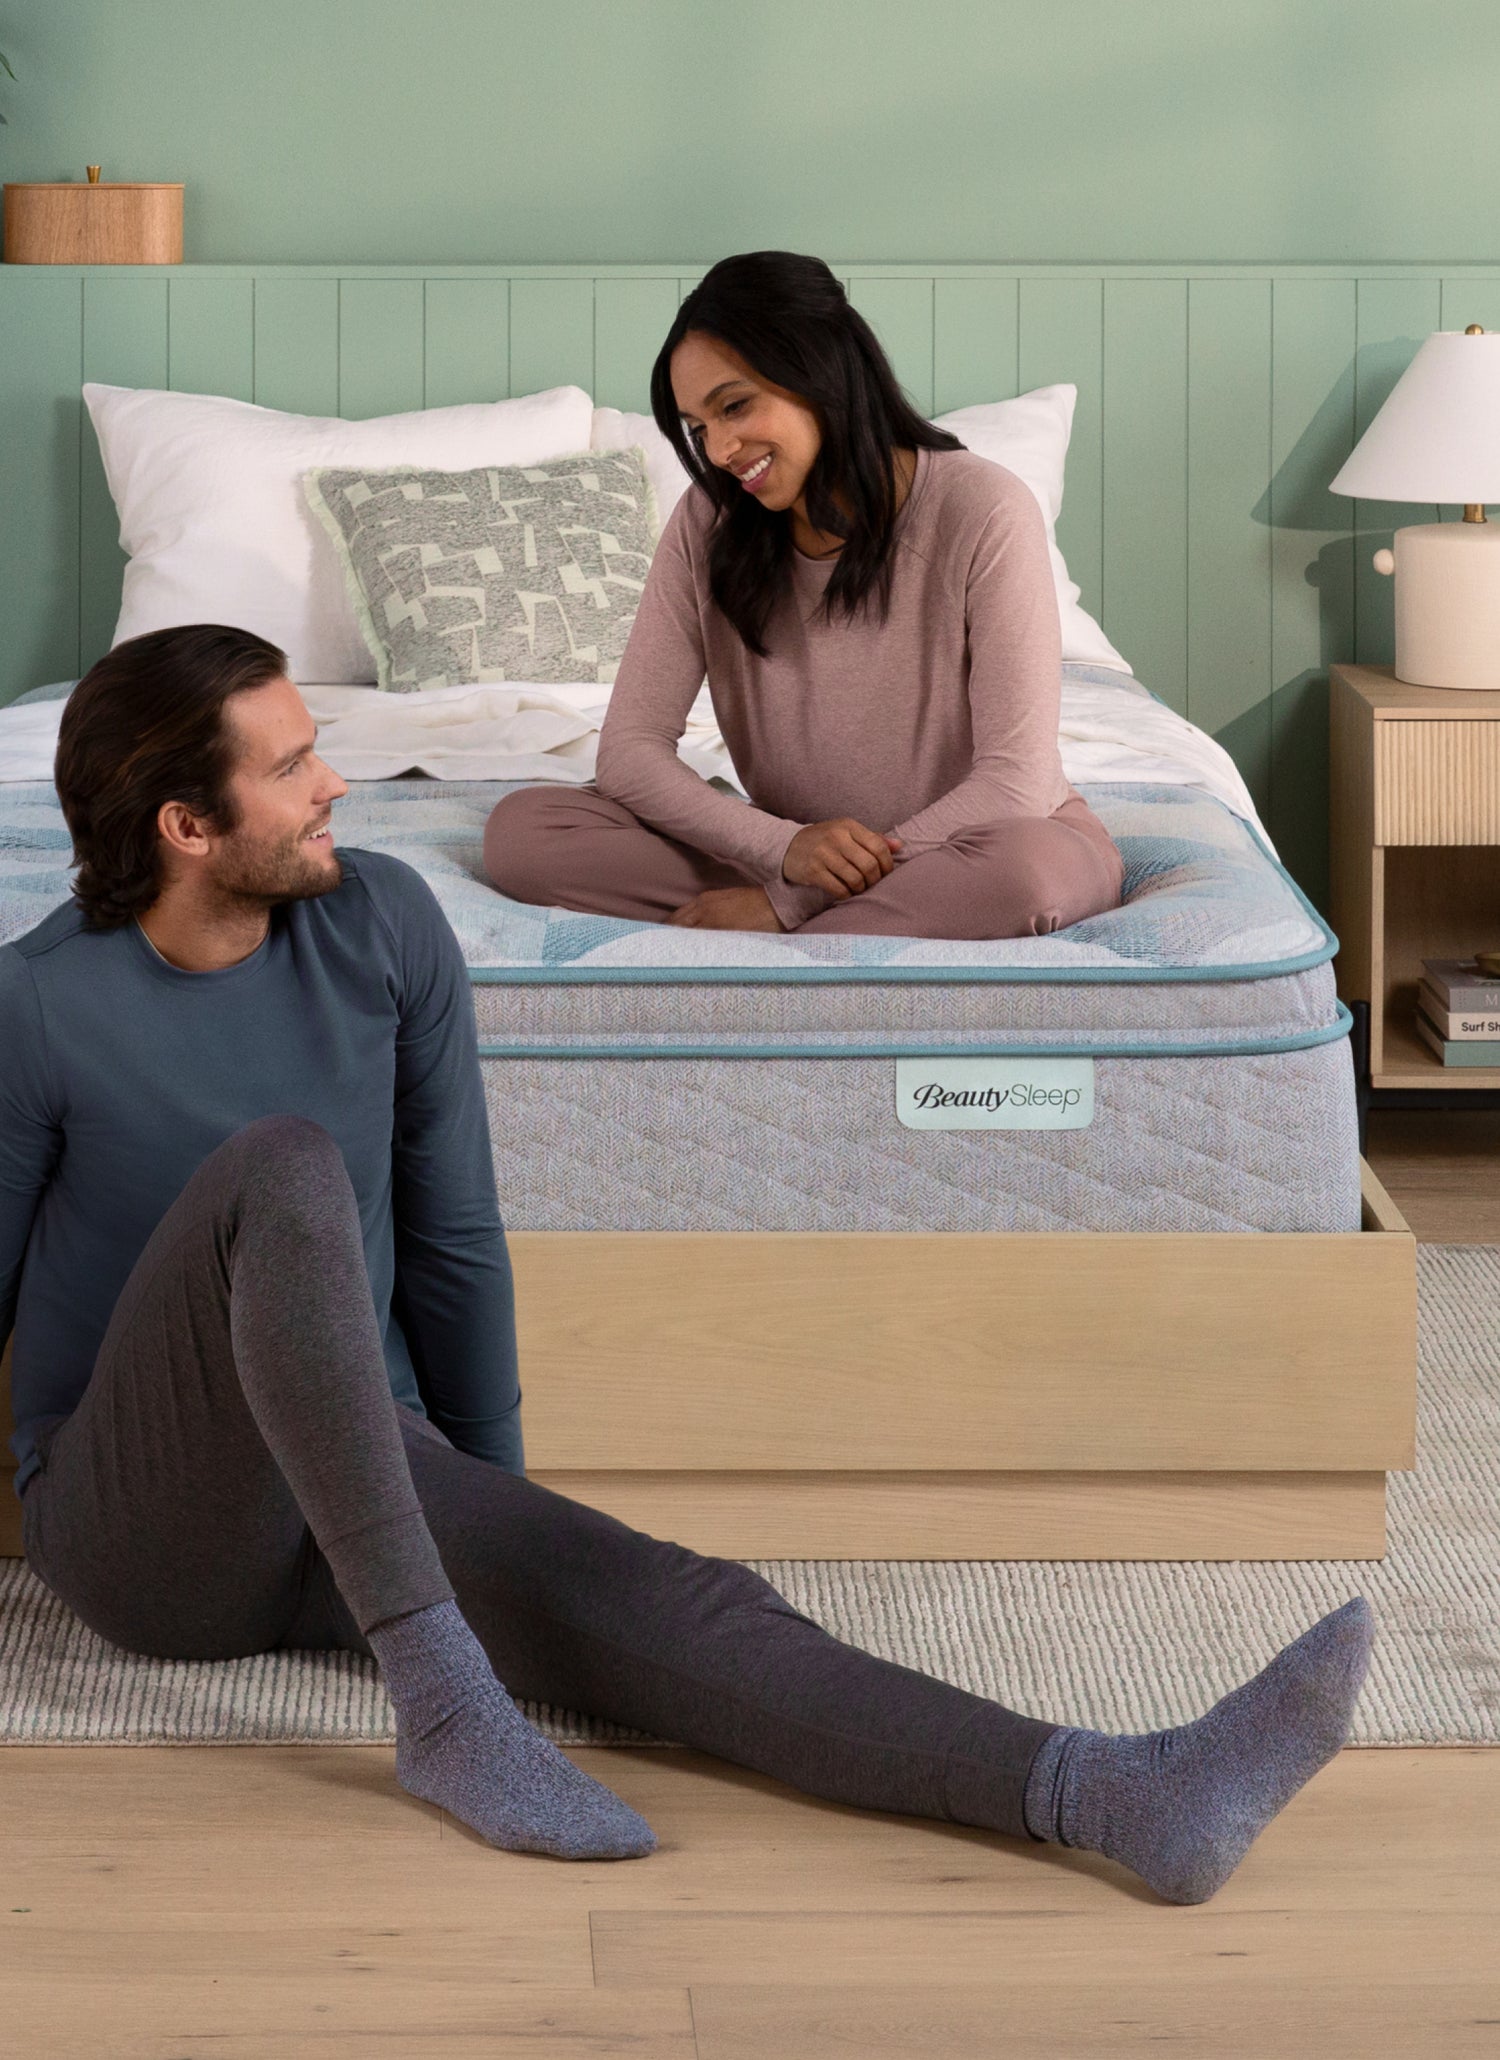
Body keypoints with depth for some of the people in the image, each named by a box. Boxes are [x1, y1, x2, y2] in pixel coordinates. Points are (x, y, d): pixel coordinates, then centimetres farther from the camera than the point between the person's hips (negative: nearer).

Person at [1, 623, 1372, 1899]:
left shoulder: (384, 923, -2)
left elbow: (454, 1238, 8)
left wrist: (497, 1518, 15)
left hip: (361, 1492, 4)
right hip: (138, 1515, -4)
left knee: (668, 1609, -23)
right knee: (284, 1166, -34)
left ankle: (1126, 1797, -45)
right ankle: (446, 1704, -34)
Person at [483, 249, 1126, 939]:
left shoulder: (983, 513, -15)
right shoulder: (707, 527, -3)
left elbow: (1015, 783, -19)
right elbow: (628, 749, -7)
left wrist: (788, 903, -23)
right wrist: (783, 848, -27)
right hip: (787, 849, 4)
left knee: (1025, 868, -40)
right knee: (519, 826, -16)